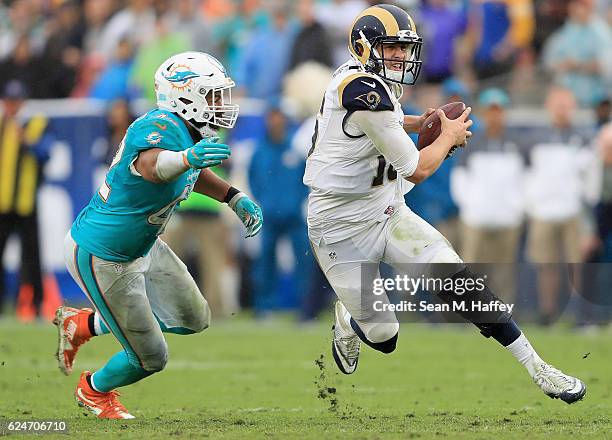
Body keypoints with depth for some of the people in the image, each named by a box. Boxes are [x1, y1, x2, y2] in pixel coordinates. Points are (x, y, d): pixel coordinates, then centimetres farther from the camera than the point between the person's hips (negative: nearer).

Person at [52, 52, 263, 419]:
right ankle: (95, 390, 37)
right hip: (102, 257, -9)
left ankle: (83, 324, 31)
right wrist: (187, 157, -77)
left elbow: (194, 175, 21)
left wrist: (236, 199, 9)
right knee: (151, 358, 3)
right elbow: (152, 166, -56)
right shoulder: (162, 128, -31)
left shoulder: (190, 133, -2)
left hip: (142, 247, 9)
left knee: (194, 319, 19)